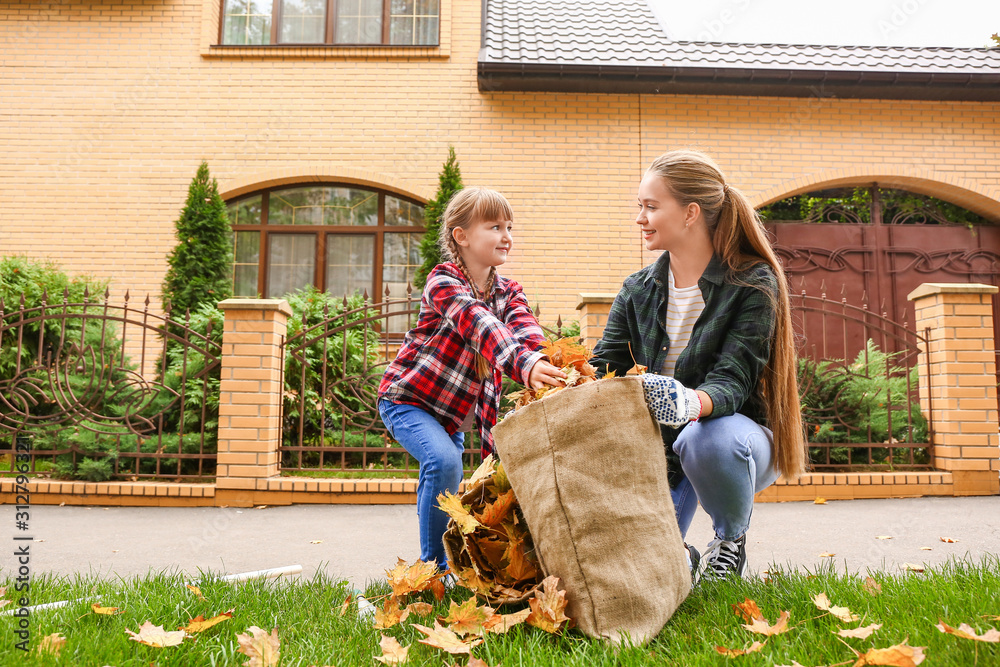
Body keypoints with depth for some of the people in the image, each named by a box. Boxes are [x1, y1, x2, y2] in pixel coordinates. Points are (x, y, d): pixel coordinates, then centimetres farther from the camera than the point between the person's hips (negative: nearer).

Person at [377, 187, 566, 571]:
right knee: (443, 460, -28)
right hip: (406, 398, -7)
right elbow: (477, 323, -40)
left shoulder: (507, 292, 1)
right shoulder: (443, 282, -21)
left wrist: (549, 363, -45)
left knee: (449, 491, 14)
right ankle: (434, 564, -12)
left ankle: (447, 560, 39)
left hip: (454, 410, 7)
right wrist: (525, 365, -57)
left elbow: (525, 328, -20)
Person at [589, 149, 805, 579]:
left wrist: (691, 403, -46)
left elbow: (733, 381, -23)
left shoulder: (753, 284, -12)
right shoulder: (637, 291, 2)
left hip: (738, 436, -3)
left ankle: (730, 543, -7)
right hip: (659, 448, 4)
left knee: (705, 439, -39)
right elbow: (604, 369, -5)